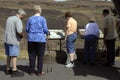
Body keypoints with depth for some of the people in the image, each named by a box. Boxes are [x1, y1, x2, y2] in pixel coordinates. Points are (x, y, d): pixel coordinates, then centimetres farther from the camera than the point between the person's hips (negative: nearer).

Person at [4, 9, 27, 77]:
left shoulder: (9, 18, 13)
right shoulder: (18, 20, -14)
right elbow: (19, 31, -26)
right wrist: (22, 36, -5)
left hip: (7, 40, 9)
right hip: (14, 41, -8)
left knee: (9, 55, 14)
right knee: (14, 55, -4)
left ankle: (8, 70, 22)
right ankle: (14, 71, 0)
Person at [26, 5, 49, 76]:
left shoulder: (30, 19, 4)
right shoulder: (43, 19, -6)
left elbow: (27, 29, 8)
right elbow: (45, 30, -6)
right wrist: (47, 32, 16)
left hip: (31, 39, 3)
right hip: (40, 39, -3)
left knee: (32, 55, 10)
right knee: (40, 56, 5)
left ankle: (31, 71, 17)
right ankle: (39, 72, 9)